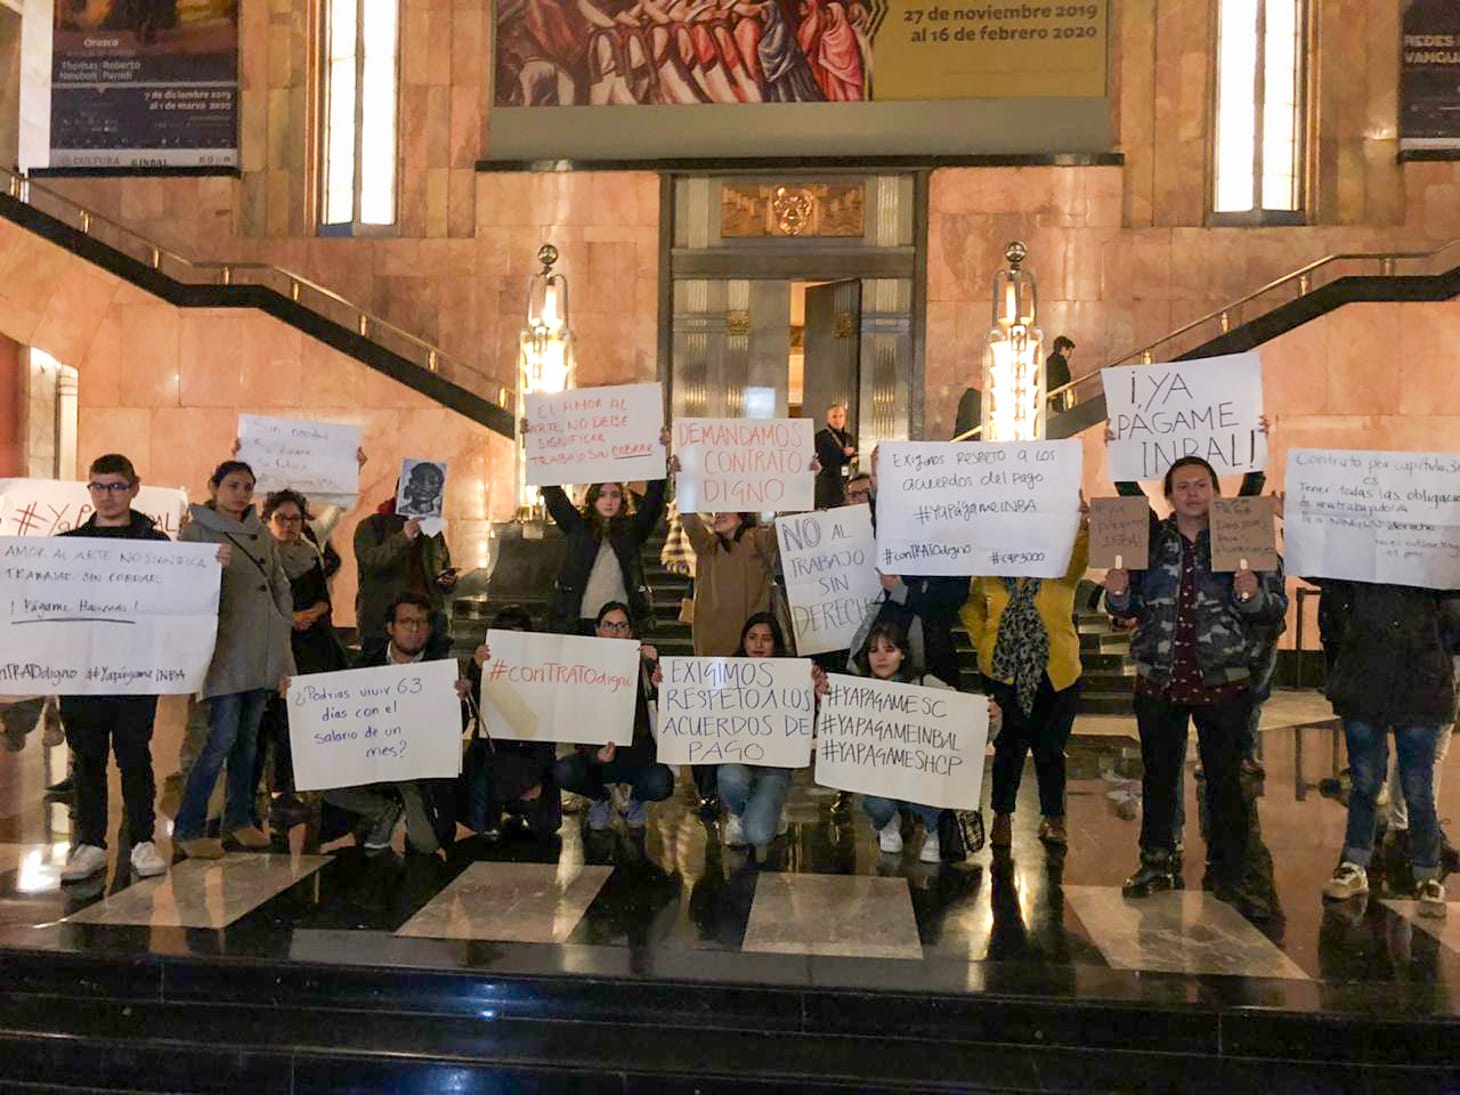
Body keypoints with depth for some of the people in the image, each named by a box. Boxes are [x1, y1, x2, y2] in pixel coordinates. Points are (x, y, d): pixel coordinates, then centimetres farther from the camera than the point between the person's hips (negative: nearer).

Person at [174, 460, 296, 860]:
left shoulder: (262, 534, 14)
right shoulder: (196, 532, -3)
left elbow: (280, 586, 20)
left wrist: (284, 627, 12)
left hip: (262, 652, 6)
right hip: (226, 651, -6)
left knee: (248, 737, 12)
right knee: (222, 737, -9)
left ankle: (240, 818, 23)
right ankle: (188, 829, 2)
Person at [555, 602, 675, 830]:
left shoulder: (640, 664, -1)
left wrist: (655, 666, -29)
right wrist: (595, 753, -25)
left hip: (637, 751, -1)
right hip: (596, 749, 1)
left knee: (661, 785, -31)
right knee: (564, 772, -30)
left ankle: (636, 797, 10)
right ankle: (601, 798, 7)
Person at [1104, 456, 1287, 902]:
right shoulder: (1150, 540, 6)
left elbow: (1277, 607, -2)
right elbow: (1131, 608, 12)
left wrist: (1253, 595, -23)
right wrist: (1118, 594, -10)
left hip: (1222, 681, -2)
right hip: (1159, 678, 2)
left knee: (1224, 776, 6)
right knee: (1158, 773, 10)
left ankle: (1227, 868, 20)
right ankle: (1156, 862, 23)